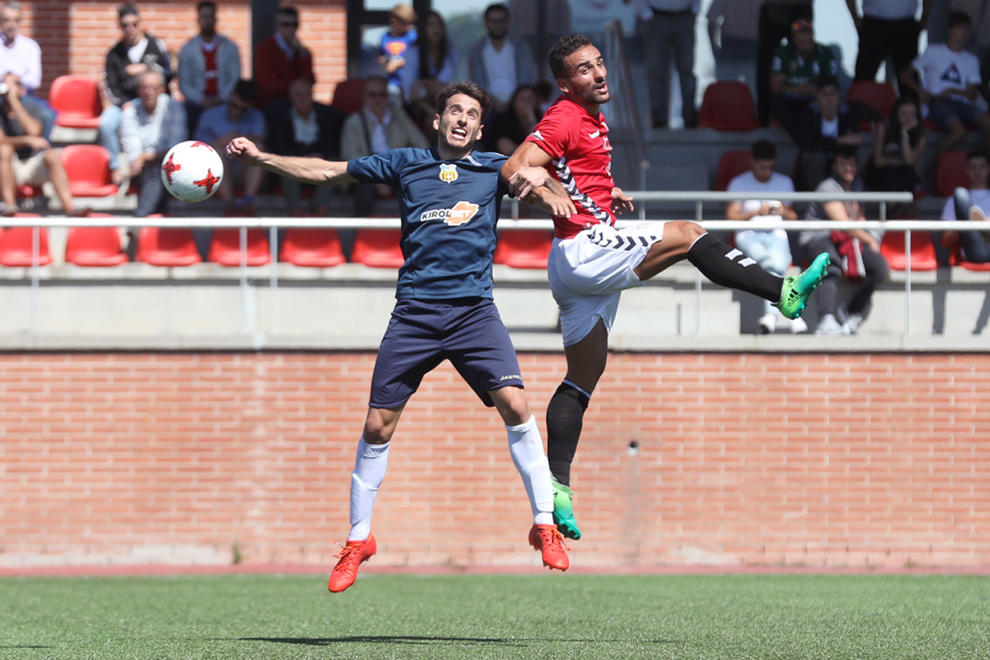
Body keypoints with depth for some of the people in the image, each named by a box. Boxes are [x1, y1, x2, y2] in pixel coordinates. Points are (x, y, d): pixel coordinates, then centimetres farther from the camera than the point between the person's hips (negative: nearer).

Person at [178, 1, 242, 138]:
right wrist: (202, 101, -8)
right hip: (196, 106, 0)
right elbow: (184, 83, 7)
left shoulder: (230, 48, 9)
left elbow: (235, 79, 6)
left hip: (223, 104, 0)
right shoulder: (187, 49, 9)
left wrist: (220, 99, -8)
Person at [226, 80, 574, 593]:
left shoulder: (494, 169, 13)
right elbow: (327, 171, 16)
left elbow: (537, 188, 0)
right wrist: (259, 157, 10)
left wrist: (555, 198, -25)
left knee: (514, 405, -18)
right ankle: (358, 538, 16)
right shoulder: (406, 164, 13)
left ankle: (545, 525, -9)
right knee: (378, 424, 0)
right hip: (414, 313, 1)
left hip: (474, 310, -1)